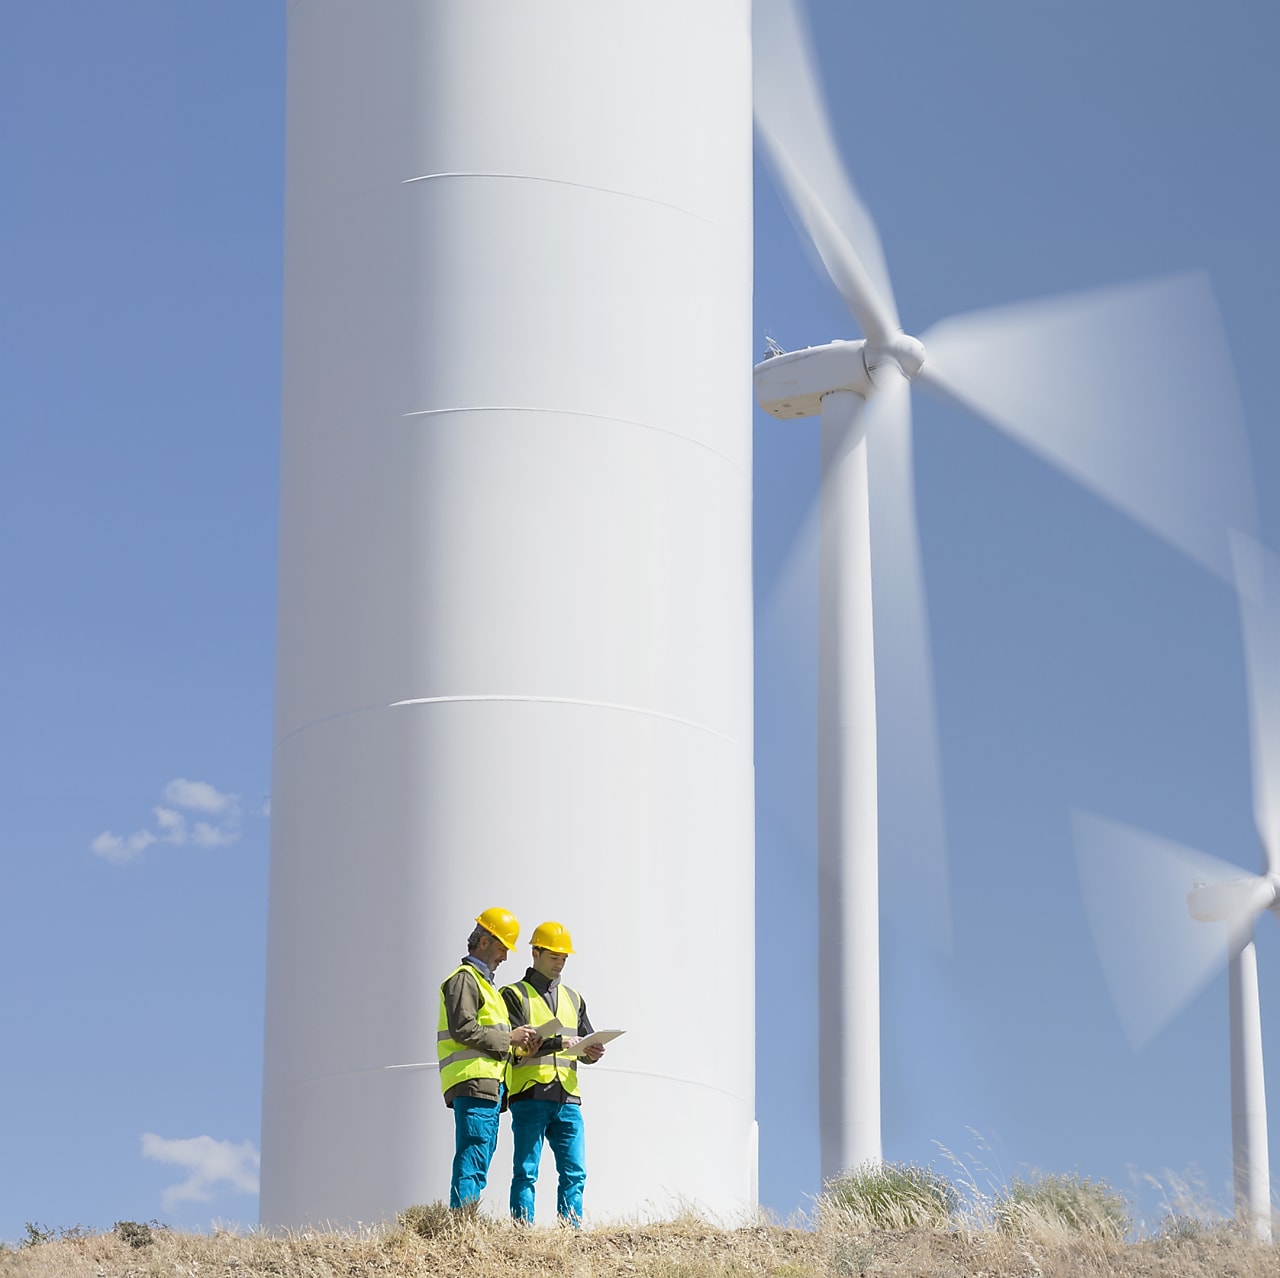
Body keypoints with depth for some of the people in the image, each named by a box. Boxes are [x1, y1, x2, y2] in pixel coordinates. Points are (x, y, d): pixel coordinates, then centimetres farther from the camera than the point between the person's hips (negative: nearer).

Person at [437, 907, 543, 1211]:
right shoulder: (464, 978, -3)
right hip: (473, 1083, -10)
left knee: (476, 1166, 6)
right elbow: (463, 1029, -16)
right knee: (471, 1164, -15)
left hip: (489, 1087, 10)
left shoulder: (482, 982, 29)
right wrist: (508, 1038, -10)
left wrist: (519, 1047, 12)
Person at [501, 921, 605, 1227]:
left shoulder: (573, 998, 23)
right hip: (529, 1096, -5)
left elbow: (586, 1044, 20)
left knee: (574, 1173, 0)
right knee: (526, 1172, -5)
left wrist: (592, 1053, -4)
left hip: (567, 1098, 5)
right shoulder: (515, 995, 5)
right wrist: (556, 1043, -18)